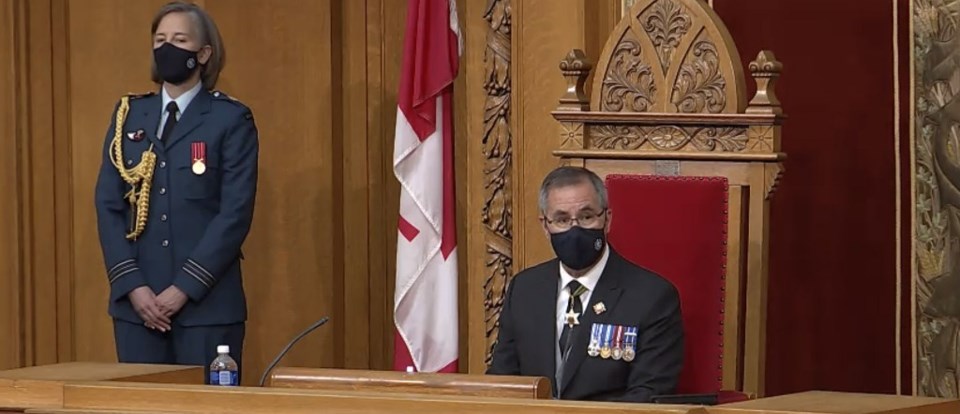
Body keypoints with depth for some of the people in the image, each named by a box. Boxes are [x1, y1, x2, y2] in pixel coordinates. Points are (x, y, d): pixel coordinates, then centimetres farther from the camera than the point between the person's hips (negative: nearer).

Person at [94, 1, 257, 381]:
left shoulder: (231, 119, 0)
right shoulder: (129, 115, 12)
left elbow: (235, 213, -7)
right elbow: (108, 206, 7)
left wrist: (184, 288, -13)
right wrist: (132, 285, -6)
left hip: (206, 302, -4)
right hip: (137, 302, 4)